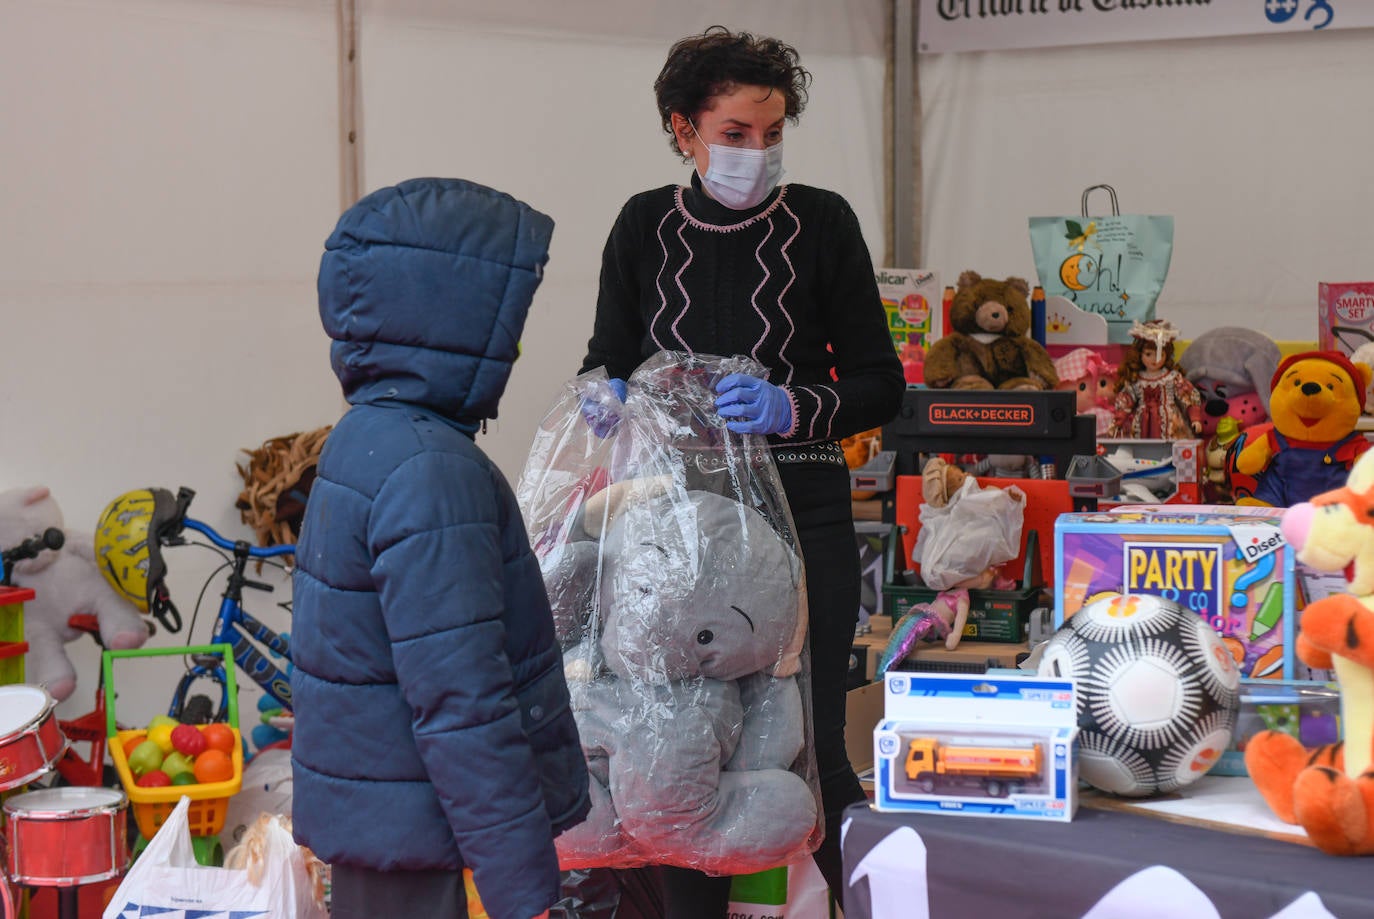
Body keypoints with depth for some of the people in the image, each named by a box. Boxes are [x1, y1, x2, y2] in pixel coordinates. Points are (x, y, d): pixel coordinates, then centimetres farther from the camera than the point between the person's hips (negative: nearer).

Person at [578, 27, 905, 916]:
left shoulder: (821, 222, -2)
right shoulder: (646, 225, 4)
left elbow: (881, 384, -1)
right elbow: (606, 364, 11)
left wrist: (791, 409, -19)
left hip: (803, 511, -2)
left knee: (810, 740, -2)